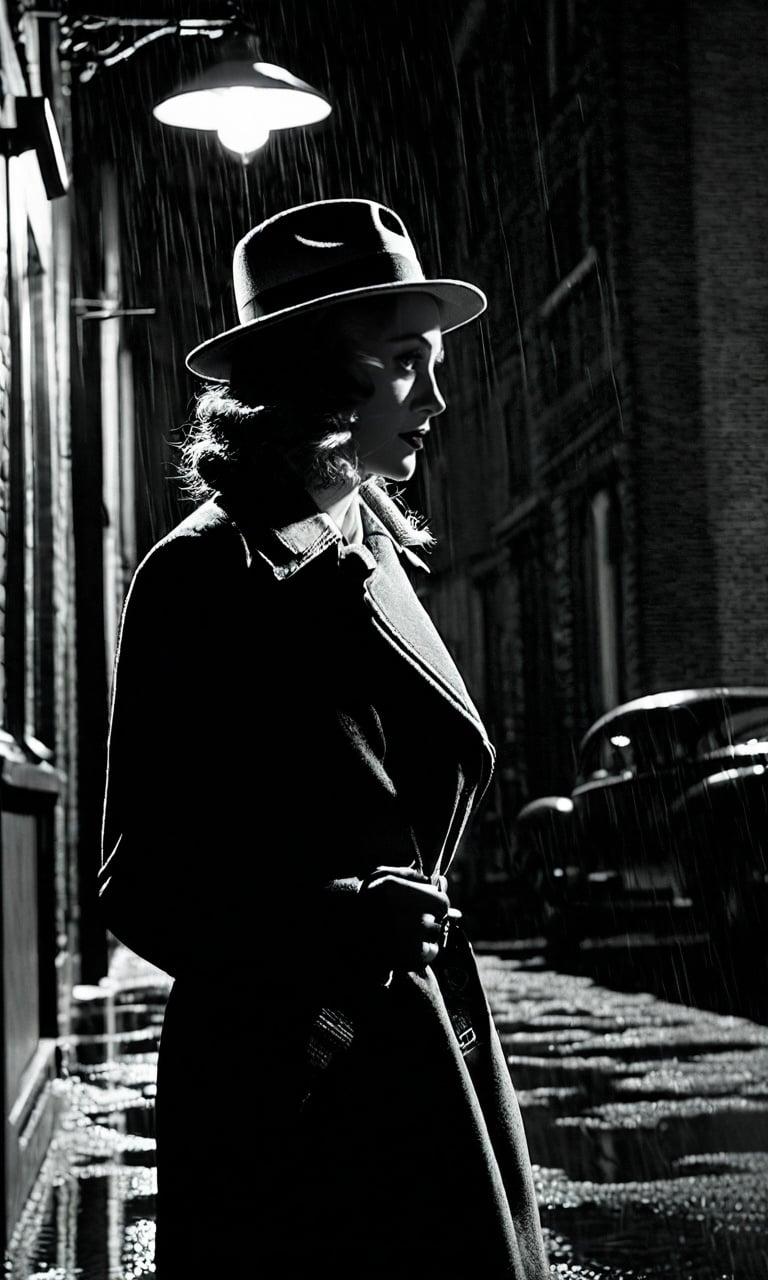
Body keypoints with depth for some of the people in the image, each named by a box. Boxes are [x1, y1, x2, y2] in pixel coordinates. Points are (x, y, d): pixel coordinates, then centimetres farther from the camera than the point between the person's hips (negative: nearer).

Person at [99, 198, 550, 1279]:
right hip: (290, 1083, -7)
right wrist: (337, 930, -26)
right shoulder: (204, 576, -11)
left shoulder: (379, 558, 12)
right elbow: (141, 882, -12)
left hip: (416, 1061, 8)